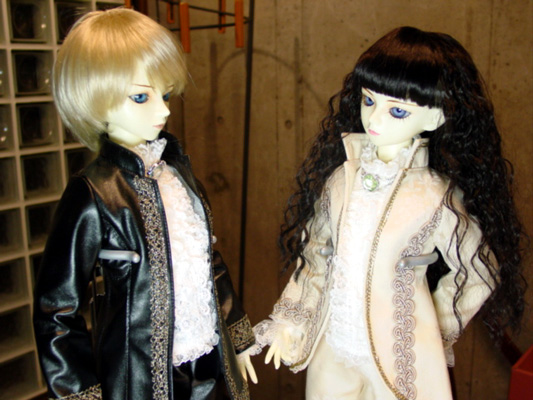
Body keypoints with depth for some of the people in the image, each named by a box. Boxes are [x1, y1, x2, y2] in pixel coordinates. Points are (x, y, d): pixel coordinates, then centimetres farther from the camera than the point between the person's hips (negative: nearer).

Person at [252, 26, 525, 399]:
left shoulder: (438, 198, -17)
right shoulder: (341, 173, -6)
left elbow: (479, 275, -5)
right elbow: (316, 250, 4)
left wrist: (429, 330, 4)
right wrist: (290, 322, 5)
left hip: (396, 356, -3)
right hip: (331, 345, 4)